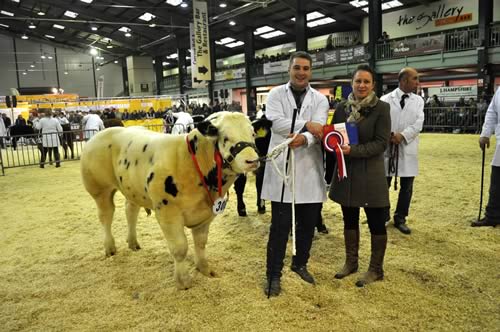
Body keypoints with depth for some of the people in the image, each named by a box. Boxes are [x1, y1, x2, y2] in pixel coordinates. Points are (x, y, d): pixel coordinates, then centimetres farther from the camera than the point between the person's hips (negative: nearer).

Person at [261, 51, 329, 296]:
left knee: (308, 224, 13)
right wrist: (306, 125, -15)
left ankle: (300, 263, 36)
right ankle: (273, 275, 16)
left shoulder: (320, 99, 7)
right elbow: (276, 122, -13)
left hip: (309, 169, 3)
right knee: (280, 226, 2)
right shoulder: (276, 94, 4)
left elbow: (318, 131, -10)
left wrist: (304, 139, -30)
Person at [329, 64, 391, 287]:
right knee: (349, 220, 15)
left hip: (370, 174, -4)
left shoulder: (381, 108, -8)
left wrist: (353, 150, -23)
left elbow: (381, 143, -13)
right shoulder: (342, 108, 4)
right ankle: (350, 262, 32)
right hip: (346, 172, 4)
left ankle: (376, 269, 22)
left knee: (376, 222, 6)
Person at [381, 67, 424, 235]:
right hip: (387, 147, -2)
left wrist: (402, 135, -18)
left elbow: (418, 123, -4)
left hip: (408, 149, 2)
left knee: (406, 187, 7)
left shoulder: (418, 100, 7)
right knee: (383, 184, 6)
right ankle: (384, 215, 27)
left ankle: (400, 219, 23)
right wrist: (389, 136, -21)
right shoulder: (386, 99, 1)